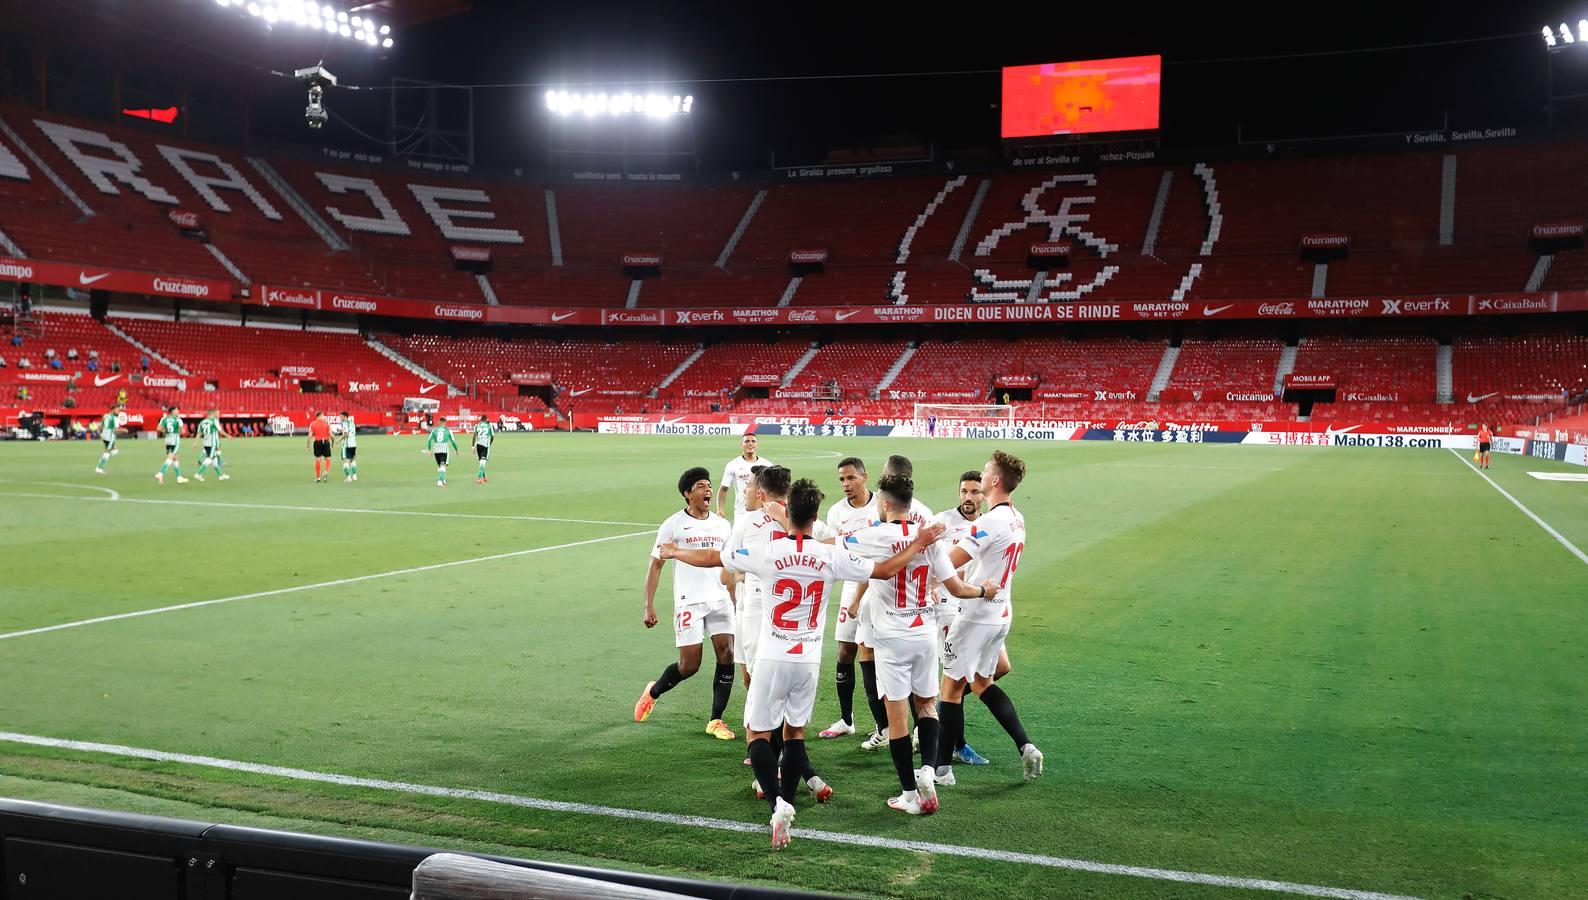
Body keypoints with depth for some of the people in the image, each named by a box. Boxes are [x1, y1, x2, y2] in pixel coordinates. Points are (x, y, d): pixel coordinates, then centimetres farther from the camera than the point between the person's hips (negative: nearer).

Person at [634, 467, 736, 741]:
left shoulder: (722, 525, 12)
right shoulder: (673, 525, -2)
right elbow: (655, 565, -1)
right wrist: (649, 606, -7)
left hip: (720, 600, 4)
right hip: (689, 602, -4)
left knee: (727, 656, -7)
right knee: (689, 665, -3)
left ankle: (715, 720, 5)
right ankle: (653, 692, 27)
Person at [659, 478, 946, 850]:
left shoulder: (767, 553, -10)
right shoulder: (832, 556, -6)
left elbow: (711, 558, 0)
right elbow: (884, 570, 5)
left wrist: (674, 552, 19)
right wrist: (919, 543, 18)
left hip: (772, 658, -2)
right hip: (809, 660, 2)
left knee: (758, 733, 5)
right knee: (795, 731, 17)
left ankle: (776, 803, -14)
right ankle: (787, 805, 17)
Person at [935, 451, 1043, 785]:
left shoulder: (991, 521, -21)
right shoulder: (1017, 520, 8)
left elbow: (950, 562, -24)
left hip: (976, 615, -9)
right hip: (1001, 613, 9)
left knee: (952, 686, 0)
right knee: (982, 684, 20)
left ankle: (943, 767, 5)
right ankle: (1026, 746, 11)